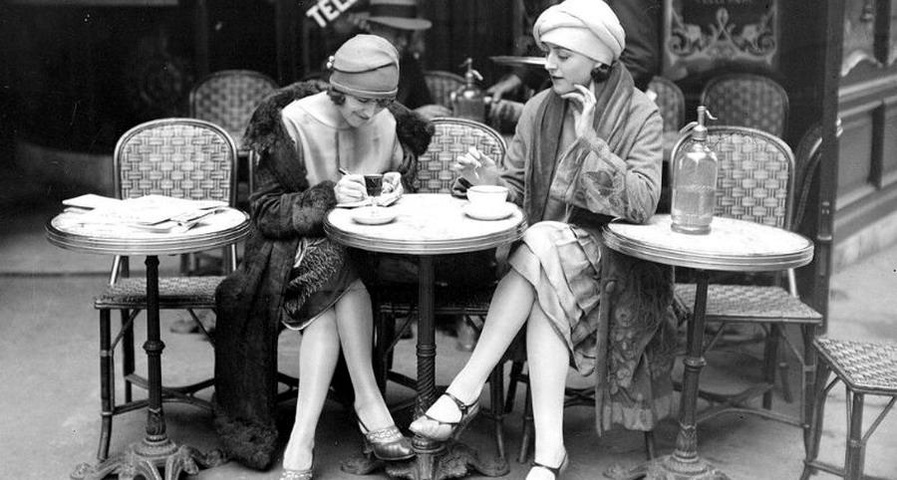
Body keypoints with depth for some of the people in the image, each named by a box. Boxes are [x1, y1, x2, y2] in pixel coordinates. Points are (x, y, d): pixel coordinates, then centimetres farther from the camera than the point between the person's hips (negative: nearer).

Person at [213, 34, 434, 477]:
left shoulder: (389, 125, 2)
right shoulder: (291, 124, -9)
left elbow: (405, 182, 18)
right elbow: (266, 211, -10)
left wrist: (396, 188, -8)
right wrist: (328, 194, -24)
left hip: (362, 249, 2)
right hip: (295, 246, -2)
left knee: (327, 309, -31)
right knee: (340, 279, -35)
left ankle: (303, 436, -33)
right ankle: (370, 407, -31)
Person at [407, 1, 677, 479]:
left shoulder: (639, 114, -6)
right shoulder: (540, 108, 5)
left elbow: (641, 204, -18)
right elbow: (518, 188, 9)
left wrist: (588, 139, -21)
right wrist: (490, 179, -14)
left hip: (612, 259, -3)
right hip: (546, 249, 3)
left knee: (542, 248, -33)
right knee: (546, 297, -31)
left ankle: (465, 391, -30)